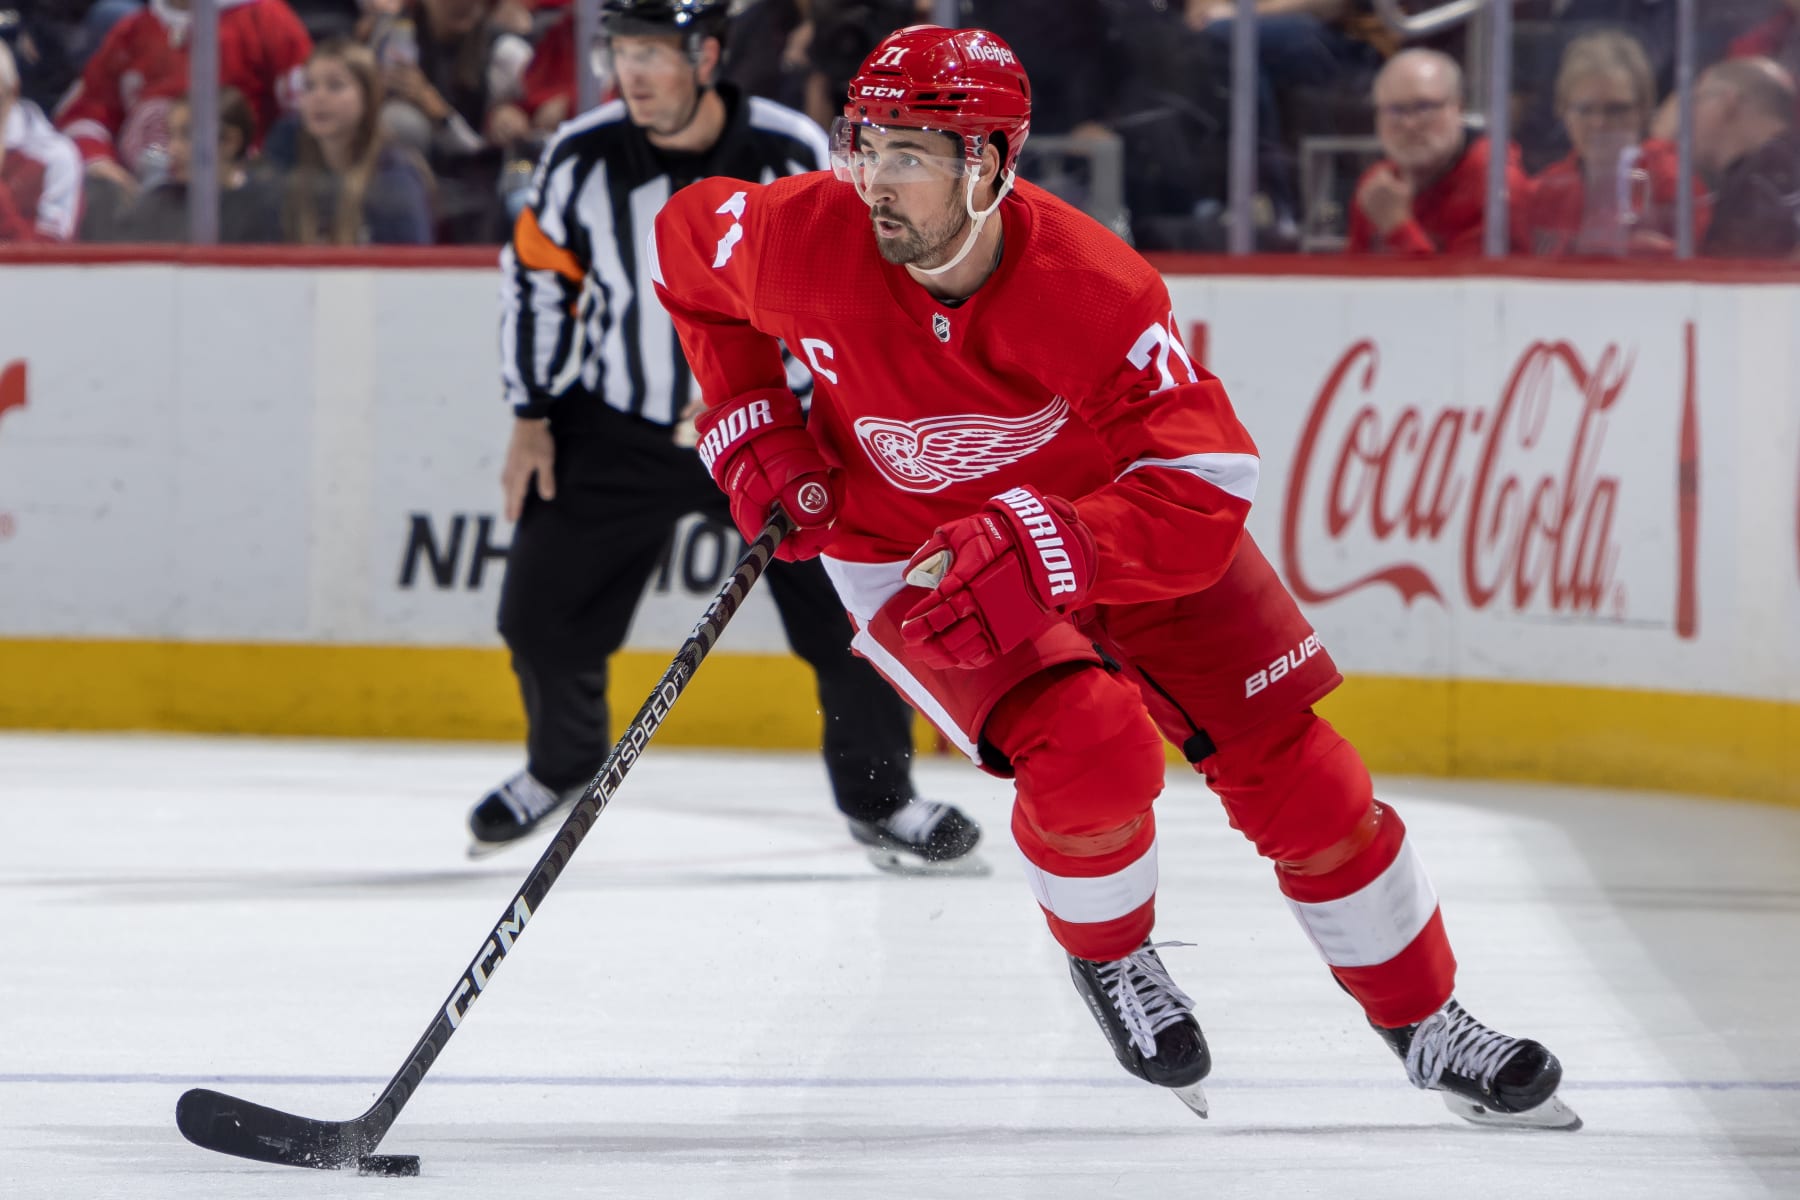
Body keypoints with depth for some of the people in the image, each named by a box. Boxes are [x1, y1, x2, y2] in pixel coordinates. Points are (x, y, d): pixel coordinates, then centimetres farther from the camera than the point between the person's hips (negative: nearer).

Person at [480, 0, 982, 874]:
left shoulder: (793, 155, -17)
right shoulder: (582, 159, -11)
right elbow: (537, 279, 2)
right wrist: (532, 420, 2)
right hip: (619, 430, 2)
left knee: (850, 608, -9)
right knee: (541, 614, 2)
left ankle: (878, 800, 11)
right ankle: (563, 763, 32)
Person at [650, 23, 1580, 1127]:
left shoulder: (1094, 289, -33)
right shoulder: (801, 241, -25)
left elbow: (1203, 492, -36)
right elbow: (688, 244, -1)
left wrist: (1035, 556, -48)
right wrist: (751, 426, -7)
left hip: (1111, 507, 0)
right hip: (910, 549, 0)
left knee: (1293, 773, 0)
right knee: (1091, 754, -25)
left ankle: (1429, 1026, 19)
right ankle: (1107, 954, 8)